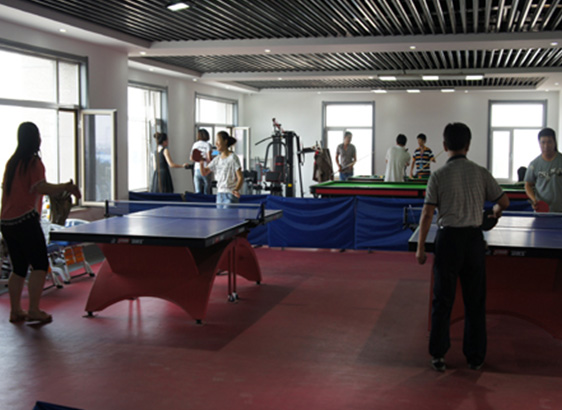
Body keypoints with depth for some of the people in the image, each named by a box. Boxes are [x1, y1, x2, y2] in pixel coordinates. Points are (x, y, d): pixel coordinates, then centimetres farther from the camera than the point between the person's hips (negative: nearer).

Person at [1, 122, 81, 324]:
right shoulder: (34, 162, -8)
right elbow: (40, 187, -20)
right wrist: (66, 187, -15)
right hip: (25, 220, -8)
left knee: (18, 268, 14)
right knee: (40, 265, -3)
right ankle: (34, 310, -7)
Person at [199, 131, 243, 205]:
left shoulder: (233, 158, -9)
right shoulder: (217, 159, 11)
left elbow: (240, 178, -13)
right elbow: (204, 173, 11)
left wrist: (236, 190, -30)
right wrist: (201, 163, -9)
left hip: (231, 194, -7)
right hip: (219, 194, 7)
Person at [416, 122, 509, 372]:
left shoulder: (438, 176, -7)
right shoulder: (481, 173, -1)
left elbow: (427, 214, -9)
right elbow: (504, 202, 4)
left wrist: (420, 248, -2)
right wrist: (496, 210, 28)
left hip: (448, 239, -1)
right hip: (474, 238, 2)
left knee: (442, 300, 8)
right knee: (475, 302, 11)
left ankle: (438, 356, 13)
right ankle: (475, 357, 19)